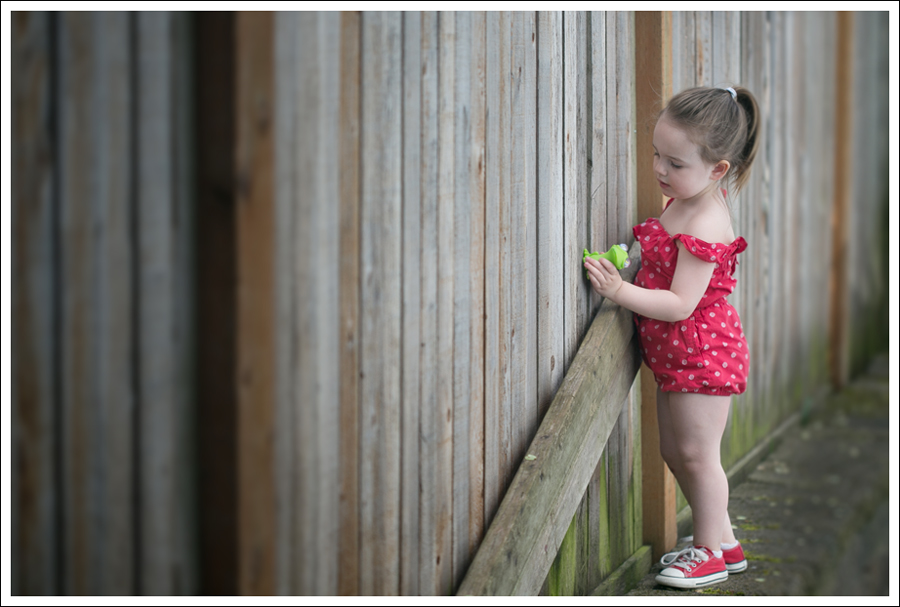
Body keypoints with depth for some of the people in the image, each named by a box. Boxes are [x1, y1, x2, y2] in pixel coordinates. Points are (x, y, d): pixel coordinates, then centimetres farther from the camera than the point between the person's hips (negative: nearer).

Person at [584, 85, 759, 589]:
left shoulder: (704, 227, -26)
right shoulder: (685, 201, 4)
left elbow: (680, 305, -28)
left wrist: (620, 291, -30)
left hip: (703, 355, -10)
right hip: (678, 356, 10)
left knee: (697, 454, 2)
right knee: (675, 452, 17)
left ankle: (710, 553, 19)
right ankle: (725, 541, 30)